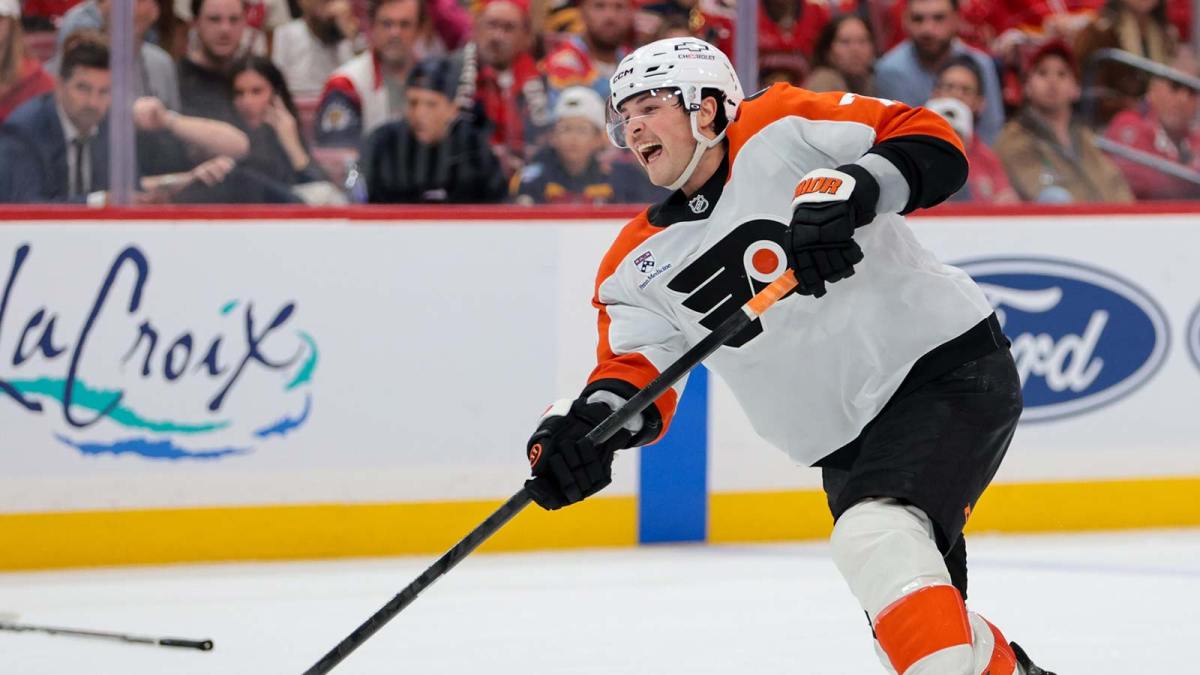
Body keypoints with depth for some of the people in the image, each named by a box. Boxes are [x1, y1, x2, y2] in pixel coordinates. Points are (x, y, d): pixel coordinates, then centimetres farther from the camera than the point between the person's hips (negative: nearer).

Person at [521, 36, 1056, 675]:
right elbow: (637, 370, 0)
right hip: (845, 445, 7)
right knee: (914, 609, 7)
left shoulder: (781, 131, -9)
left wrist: (848, 190, -31)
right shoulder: (637, 263, 8)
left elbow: (934, 146, -15)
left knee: (876, 541, -30)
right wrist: (587, 423, -20)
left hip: (952, 365, -7)